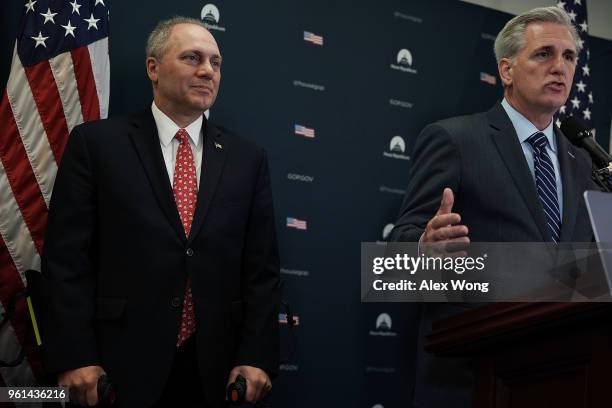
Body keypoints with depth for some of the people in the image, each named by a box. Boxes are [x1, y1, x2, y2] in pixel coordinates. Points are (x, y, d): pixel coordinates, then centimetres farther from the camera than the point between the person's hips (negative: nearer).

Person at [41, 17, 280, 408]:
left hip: (217, 369, 3)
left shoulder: (248, 159, 9)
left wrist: (257, 357, -2)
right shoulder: (96, 142, 1)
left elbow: (262, 268, 6)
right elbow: (66, 257, -3)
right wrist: (74, 357, -9)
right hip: (120, 367, -2)